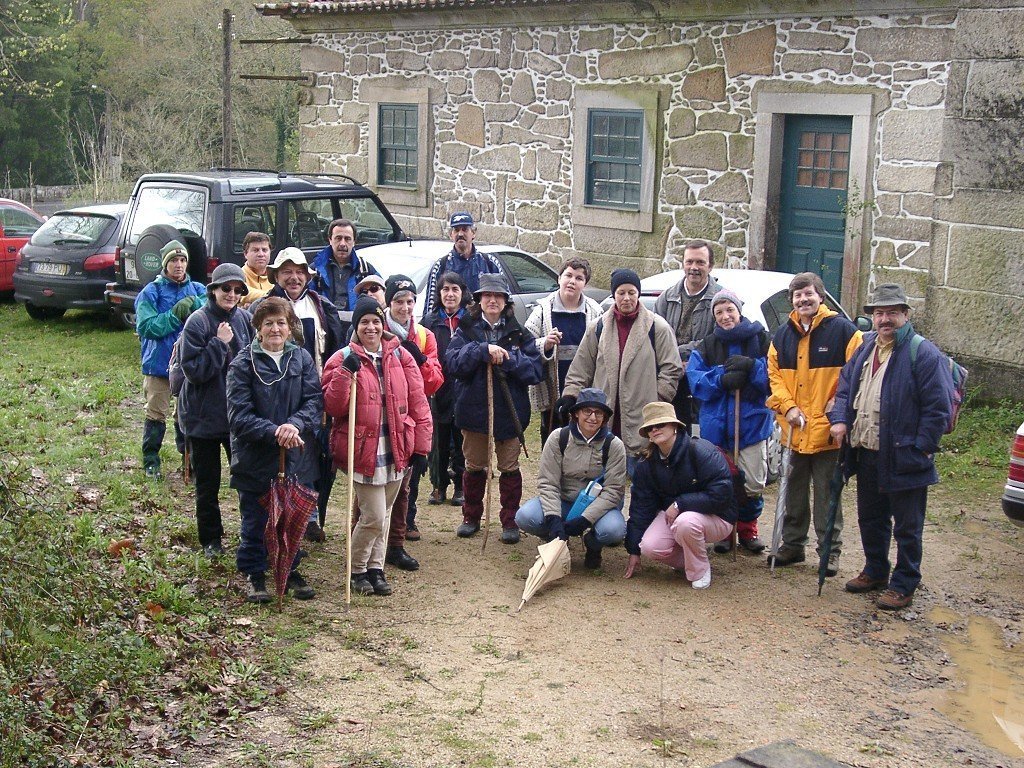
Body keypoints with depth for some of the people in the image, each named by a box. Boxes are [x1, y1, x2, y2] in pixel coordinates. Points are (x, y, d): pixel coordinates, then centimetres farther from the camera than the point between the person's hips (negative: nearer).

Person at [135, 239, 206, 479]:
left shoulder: (198, 290, 6)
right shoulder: (150, 293, -3)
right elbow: (146, 327, -15)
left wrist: (193, 305, -26)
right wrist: (175, 314, -20)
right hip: (159, 363, -2)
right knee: (156, 414, 4)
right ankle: (151, 461, 15)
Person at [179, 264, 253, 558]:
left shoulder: (246, 319, 0)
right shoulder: (198, 322, -12)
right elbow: (193, 370, -17)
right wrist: (219, 343, -21)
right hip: (204, 415, -3)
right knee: (207, 483, 9)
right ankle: (211, 539, 23)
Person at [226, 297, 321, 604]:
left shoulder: (302, 359, 2)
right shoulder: (243, 363, -8)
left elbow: (315, 400, -6)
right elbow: (238, 417, -13)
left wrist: (295, 424, -25)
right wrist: (274, 433, -24)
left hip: (297, 458, 3)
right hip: (255, 460, -3)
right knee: (255, 522, 9)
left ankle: (291, 570, 32)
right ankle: (254, 575, 26)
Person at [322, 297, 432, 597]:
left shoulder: (400, 356, 4)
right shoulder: (342, 359, -3)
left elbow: (418, 403, 5)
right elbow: (333, 406, -11)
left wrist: (421, 446, 1)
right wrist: (345, 372, -22)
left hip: (396, 450, 4)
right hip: (363, 451, -4)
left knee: (383, 513, 14)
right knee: (374, 516, -6)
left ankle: (375, 568, 28)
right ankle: (357, 570, 15)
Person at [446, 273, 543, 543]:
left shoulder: (519, 334, 2)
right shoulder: (466, 330, 3)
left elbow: (535, 371, -6)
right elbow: (453, 362, -13)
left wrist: (508, 359, -19)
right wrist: (483, 350, -24)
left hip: (509, 411, 0)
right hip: (473, 409, 1)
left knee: (509, 468, 6)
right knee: (474, 467, 13)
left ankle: (510, 521, 17)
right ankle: (471, 517, 27)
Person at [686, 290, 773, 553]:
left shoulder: (761, 340, 1)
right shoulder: (706, 346, 8)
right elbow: (695, 381, -1)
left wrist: (751, 367, -19)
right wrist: (722, 380, -18)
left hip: (753, 423, -1)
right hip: (716, 425, 1)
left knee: (753, 484, -1)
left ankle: (747, 528, 22)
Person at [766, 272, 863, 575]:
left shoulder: (842, 330, -6)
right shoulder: (783, 335, 9)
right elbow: (774, 374, 9)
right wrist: (788, 407, -4)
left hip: (827, 431, -5)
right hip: (793, 430, 5)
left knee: (827, 494, 2)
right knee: (794, 491, 15)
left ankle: (830, 551, 12)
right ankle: (792, 544, 27)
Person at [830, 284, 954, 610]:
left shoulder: (924, 353, -12)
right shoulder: (866, 348, 11)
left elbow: (938, 407, -14)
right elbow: (845, 385, 18)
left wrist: (922, 447, -16)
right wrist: (840, 419, 2)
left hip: (904, 459, -7)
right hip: (867, 455, 7)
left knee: (907, 528, 5)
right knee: (870, 519, 20)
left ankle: (903, 586, 15)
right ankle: (875, 572, 37)